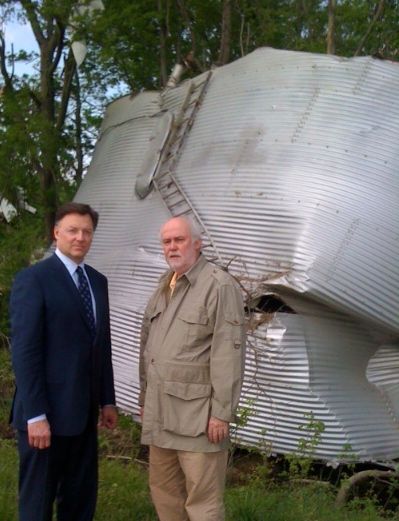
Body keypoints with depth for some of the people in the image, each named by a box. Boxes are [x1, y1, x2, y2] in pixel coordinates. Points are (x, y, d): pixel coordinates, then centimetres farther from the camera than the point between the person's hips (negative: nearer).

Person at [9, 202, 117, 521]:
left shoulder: (98, 281, 12)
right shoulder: (33, 279, -10)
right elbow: (24, 351, -15)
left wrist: (107, 400, 13)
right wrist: (35, 415, -19)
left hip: (84, 411, 7)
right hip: (47, 413, -6)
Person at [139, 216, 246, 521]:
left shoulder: (219, 286, -11)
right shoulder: (164, 287, 15)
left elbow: (229, 352, -16)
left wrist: (222, 412, -18)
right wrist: (145, 397, 17)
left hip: (198, 412, -8)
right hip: (161, 410, 8)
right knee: (164, 490, 15)